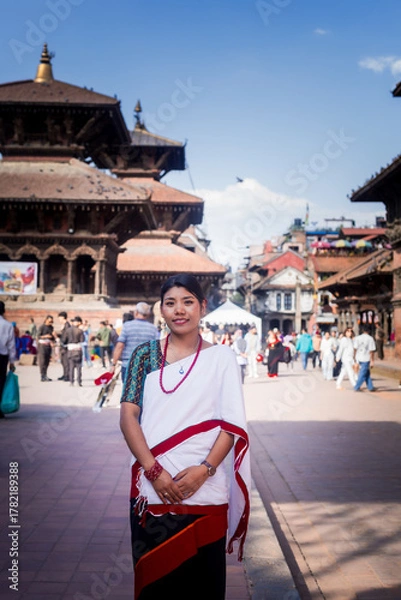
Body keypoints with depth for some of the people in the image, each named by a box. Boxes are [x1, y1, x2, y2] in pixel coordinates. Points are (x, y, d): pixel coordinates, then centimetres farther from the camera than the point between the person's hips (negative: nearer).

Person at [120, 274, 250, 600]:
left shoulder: (221, 357, 3)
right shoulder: (145, 354, 5)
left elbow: (232, 423, 0)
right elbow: (128, 416, -1)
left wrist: (204, 470, -14)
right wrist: (154, 470, -12)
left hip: (205, 492, -1)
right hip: (152, 490, 1)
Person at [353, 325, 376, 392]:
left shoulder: (357, 338, 2)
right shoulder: (370, 338, -9)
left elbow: (355, 349, 0)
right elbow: (371, 351, -10)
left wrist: (355, 358, 10)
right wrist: (371, 361, -6)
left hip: (359, 358, 5)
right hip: (366, 359, -5)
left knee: (367, 373, 17)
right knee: (363, 374, 3)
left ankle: (370, 387, 21)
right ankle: (356, 387, 3)